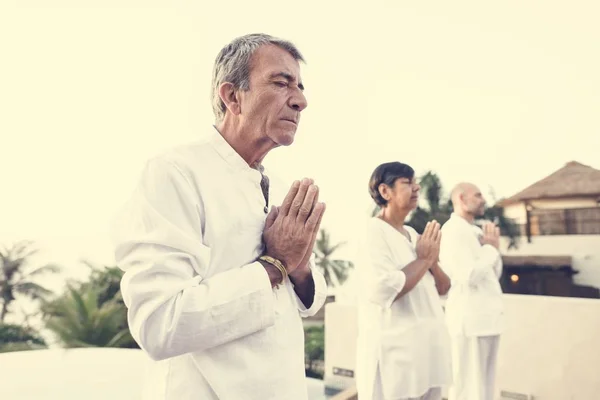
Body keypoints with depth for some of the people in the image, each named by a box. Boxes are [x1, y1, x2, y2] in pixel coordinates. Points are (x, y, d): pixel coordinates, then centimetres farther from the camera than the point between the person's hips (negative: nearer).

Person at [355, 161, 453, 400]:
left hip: (428, 350, 8)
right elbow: (383, 290, -27)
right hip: (395, 355, -8)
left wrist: (432, 262, -8)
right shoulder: (374, 231, -13)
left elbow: (443, 288, 13)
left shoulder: (412, 234, 11)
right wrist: (423, 259, -13)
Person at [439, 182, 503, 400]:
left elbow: (494, 274, 18)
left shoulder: (475, 232, 17)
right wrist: (491, 248, -8)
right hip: (469, 320, -9)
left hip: (485, 318, 9)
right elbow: (469, 277, -21)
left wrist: (492, 247, 2)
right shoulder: (452, 230, -12)